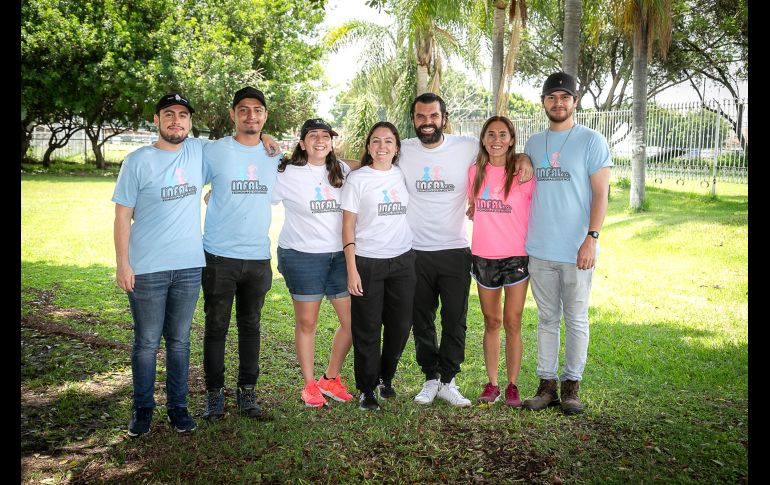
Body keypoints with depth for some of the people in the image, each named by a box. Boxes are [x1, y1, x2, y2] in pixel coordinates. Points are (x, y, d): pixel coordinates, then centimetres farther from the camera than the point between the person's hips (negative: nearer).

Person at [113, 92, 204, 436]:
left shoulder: (199, 151, 5)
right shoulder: (137, 161, -4)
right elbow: (122, 215, -4)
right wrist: (122, 263, -9)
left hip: (189, 266, 3)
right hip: (147, 269, -3)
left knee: (179, 341, 13)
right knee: (146, 343, 7)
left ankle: (177, 406, 26)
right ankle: (142, 408, 24)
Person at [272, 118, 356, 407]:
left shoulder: (342, 171, 8)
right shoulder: (287, 174, -4)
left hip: (339, 254, 4)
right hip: (302, 256, -4)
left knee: (353, 321, 3)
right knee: (306, 323, 5)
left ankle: (331, 379, 23)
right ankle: (310, 384, 22)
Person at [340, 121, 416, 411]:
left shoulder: (403, 175, 8)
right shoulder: (357, 179, -3)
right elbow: (348, 226, -5)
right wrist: (351, 269, -10)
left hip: (402, 260, 4)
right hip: (367, 262, -4)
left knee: (400, 324, 8)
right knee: (367, 329, 3)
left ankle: (386, 376, 31)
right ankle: (367, 389, 17)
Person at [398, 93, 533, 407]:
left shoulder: (467, 148, -4)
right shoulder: (402, 151, -2)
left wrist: (524, 158, -8)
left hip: (455, 251, -1)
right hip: (416, 252, 1)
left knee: (455, 321, 6)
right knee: (421, 320, 11)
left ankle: (447, 381, 21)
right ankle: (431, 378, 27)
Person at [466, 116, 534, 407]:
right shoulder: (475, 172, 5)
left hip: (517, 255, -3)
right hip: (483, 256, 3)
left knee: (512, 323, 0)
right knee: (491, 322, 11)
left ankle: (512, 385, 13)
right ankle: (491, 384, 20)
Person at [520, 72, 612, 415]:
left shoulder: (591, 141, -2)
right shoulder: (533, 144, 12)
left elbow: (600, 194, -6)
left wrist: (591, 239, -15)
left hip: (577, 250, -4)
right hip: (539, 250, 4)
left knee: (576, 319, 6)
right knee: (547, 319, 10)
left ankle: (571, 385, 17)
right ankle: (547, 383, 18)